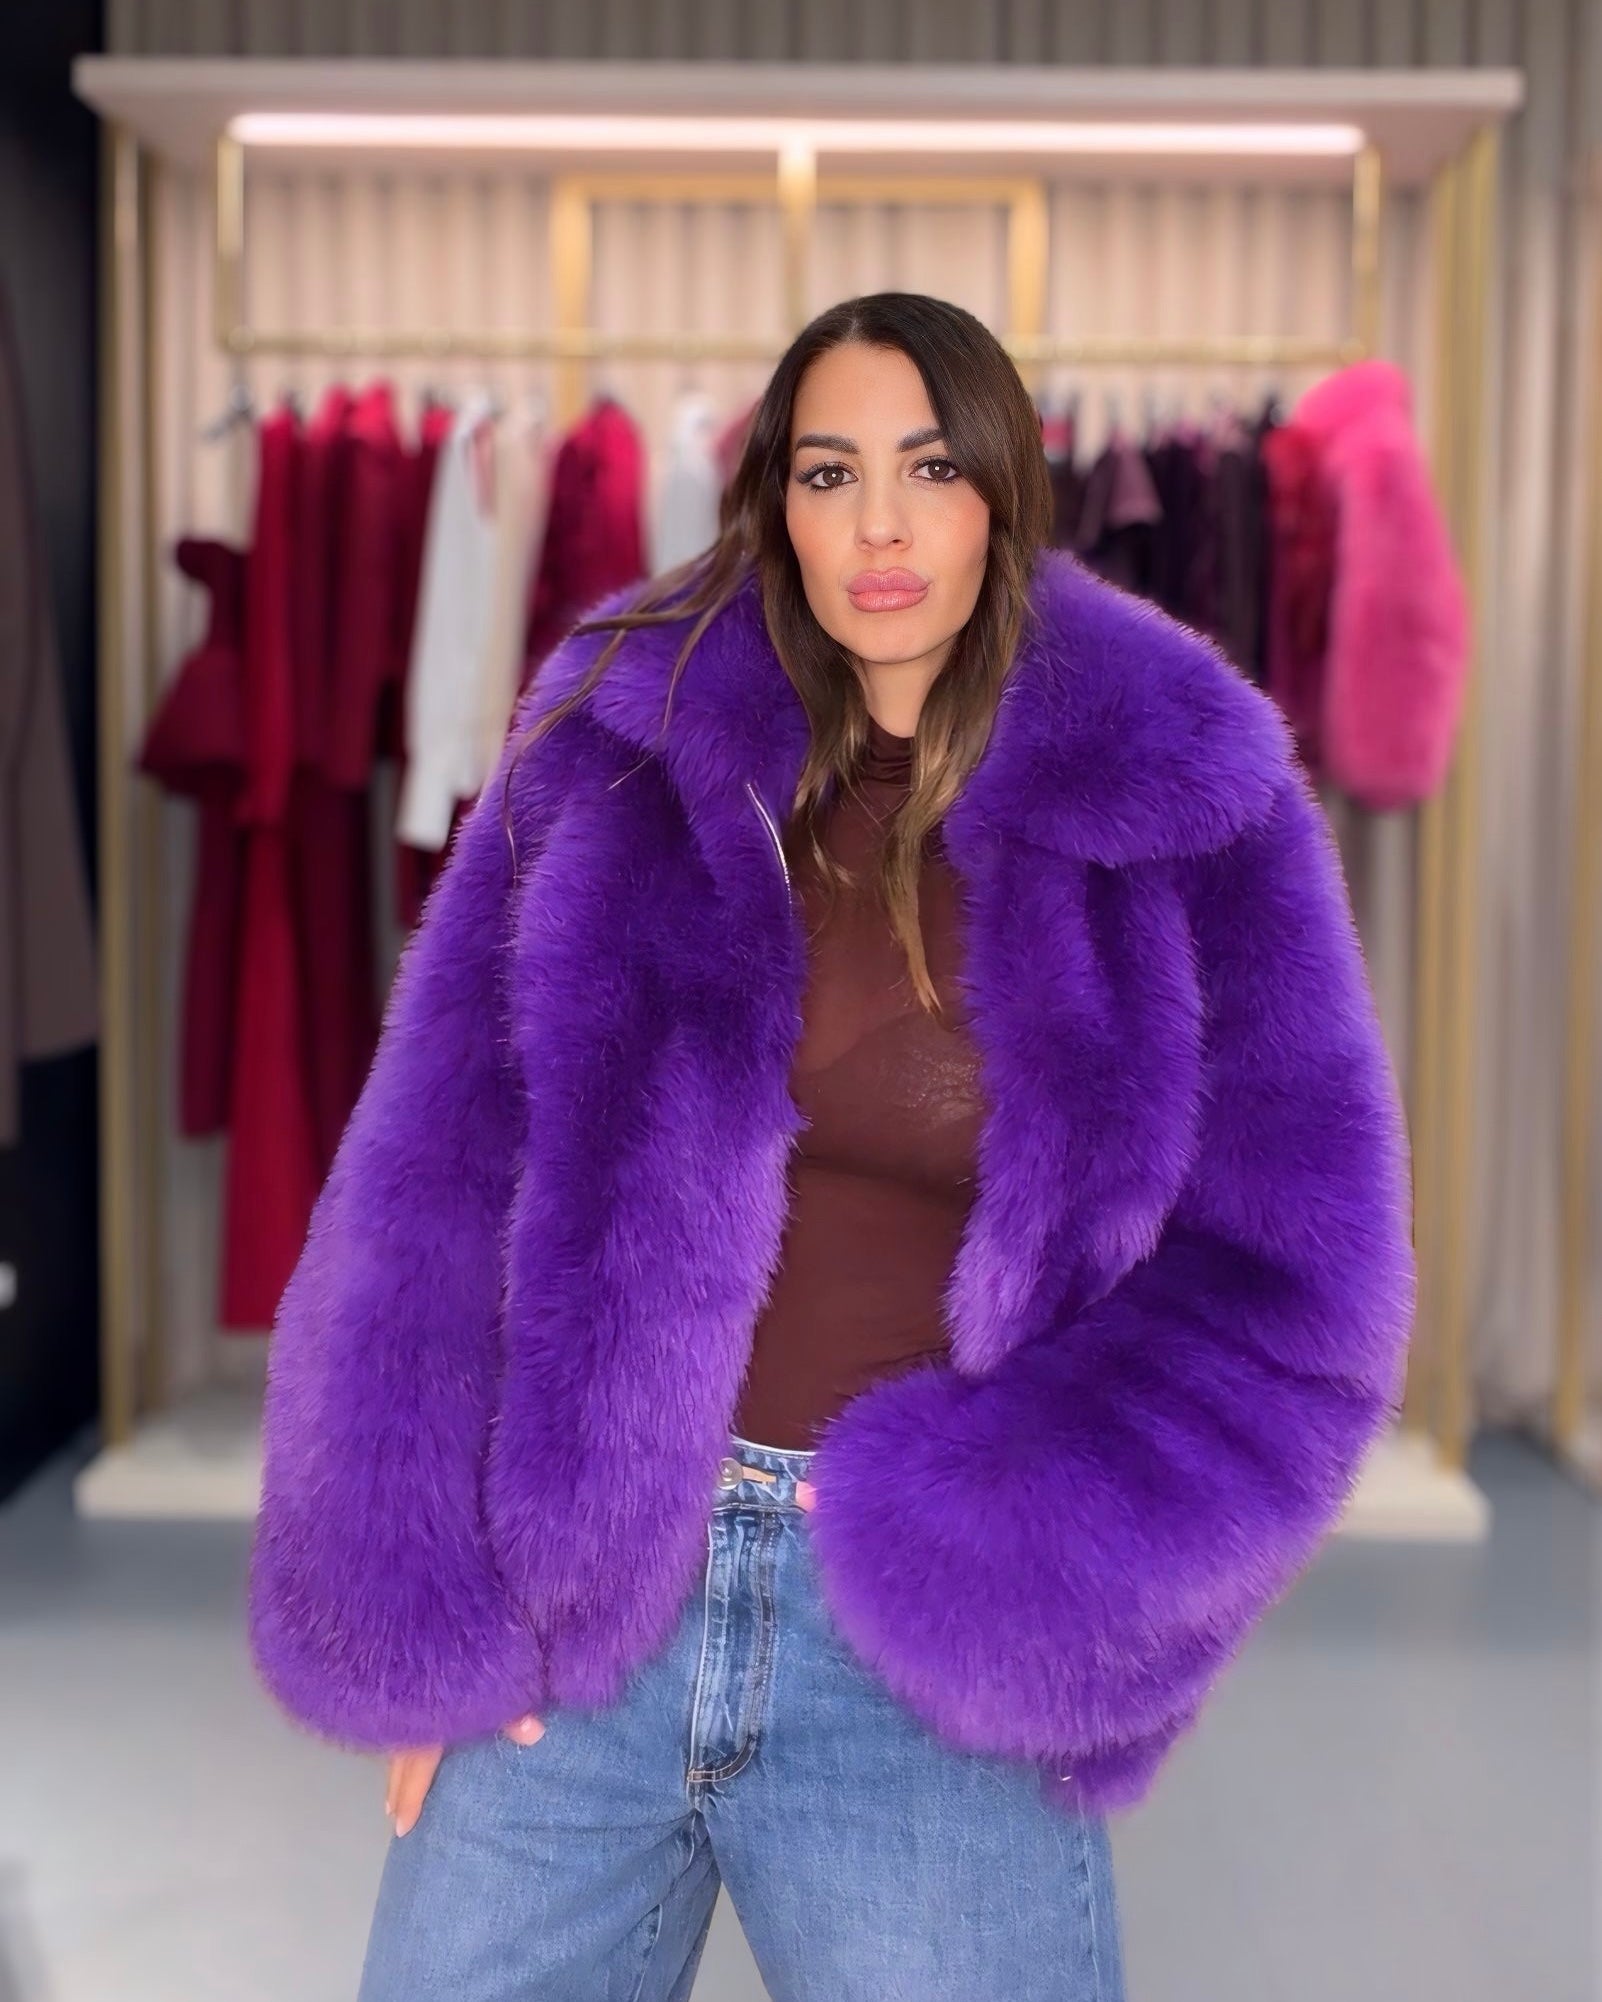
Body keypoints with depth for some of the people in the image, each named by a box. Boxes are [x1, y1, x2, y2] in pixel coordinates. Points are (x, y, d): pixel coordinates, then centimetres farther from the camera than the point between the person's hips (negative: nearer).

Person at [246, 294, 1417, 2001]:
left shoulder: (1177, 812, -3)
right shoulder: (632, 744, -1)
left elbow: (1289, 1298, -3)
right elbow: (436, 1180, 0)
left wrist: (980, 1537, -13)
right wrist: (425, 1605, -5)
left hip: (919, 1658, -1)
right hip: (569, 1602, 1)